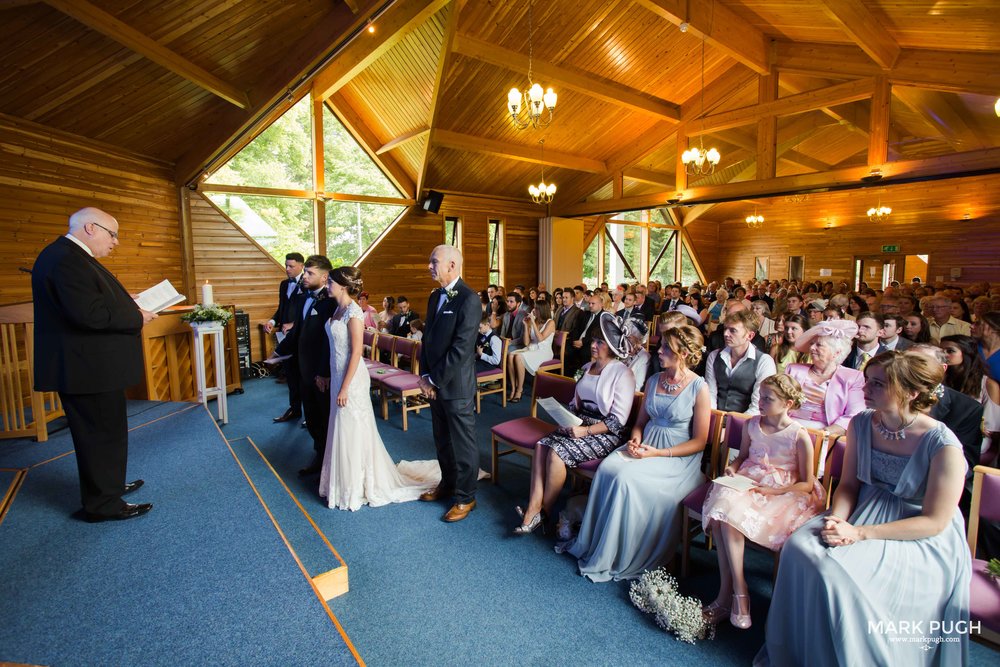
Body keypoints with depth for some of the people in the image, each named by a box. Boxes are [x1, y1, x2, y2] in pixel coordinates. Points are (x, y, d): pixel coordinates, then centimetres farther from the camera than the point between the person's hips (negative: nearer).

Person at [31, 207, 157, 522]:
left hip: (88, 364, 11)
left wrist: (129, 309, 4)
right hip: (86, 367, -11)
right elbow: (90, 314, -29)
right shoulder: (66, 259, -21)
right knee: (102, 433, 1)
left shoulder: (70, 256, 13)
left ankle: (107, 485, 38)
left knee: (99, 432, 22)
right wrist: (136, 318, -16)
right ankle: (103, 504, 14)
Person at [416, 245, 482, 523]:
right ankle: (447, 484, 41)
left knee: (463, 444, 7)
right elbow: (428, 337, 13)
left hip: (456, 385, -8)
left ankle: (465, 497, 23)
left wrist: (435, 380, -15)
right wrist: (425, 375, 2)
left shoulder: (469, 299, -17)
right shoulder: (435, 296, 10)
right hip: (435, 383, 8)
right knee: (442, 440, 21)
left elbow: (461, 349, -21)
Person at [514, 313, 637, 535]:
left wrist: (585, 431, -20)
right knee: (542, 445, -18)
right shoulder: (588, 367, 12)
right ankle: (533, 509, -21)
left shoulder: (623, 374, -10)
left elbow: (618, 421, -14)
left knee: (557, 452, -26)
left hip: (606, 434, -7)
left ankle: (543, 511, -8)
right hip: (579, 425, 7)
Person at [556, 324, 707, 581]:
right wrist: (635, 440, -5)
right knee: (606, 468, -24)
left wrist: (659, 453, -15)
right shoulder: (653, 381, 10)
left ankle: (609, 558, -12)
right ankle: (591, 544, -11)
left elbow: (699, 441, -7)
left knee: (626, 478, -29)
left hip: (677, 457, -5)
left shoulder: (700, 388, -8)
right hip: (645, 447, 5)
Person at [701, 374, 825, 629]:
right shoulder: (752, 424, 7)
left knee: (730, 517, -31)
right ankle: (737, 591, -22)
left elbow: (807, 484, -3)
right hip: (747, 483, 5)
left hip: (782, 492, -5)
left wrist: (774, 491, -15)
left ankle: (729, 591, -17)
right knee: (724, 505, -30)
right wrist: (732, 468, 0)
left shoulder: (799, 435, -7)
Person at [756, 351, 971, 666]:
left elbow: (934, 522, -16)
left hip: (921, 541, -5)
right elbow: (848, 484, 5)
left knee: (836, 571, -27)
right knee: (799, 546, -18)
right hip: (865, 510, 5)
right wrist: (837, 520, -15)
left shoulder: (943, 445, -20)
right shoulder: (861, 424, -4)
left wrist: (859, 533, -22)